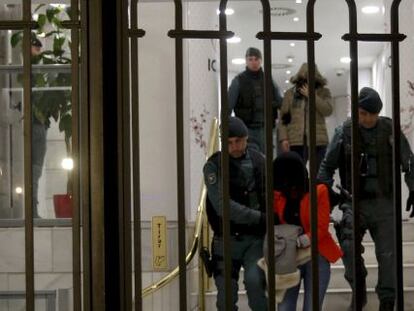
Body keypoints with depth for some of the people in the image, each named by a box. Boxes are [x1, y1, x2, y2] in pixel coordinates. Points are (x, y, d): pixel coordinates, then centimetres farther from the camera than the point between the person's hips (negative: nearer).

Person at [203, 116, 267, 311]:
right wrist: (260, 217, -21)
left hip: (255, 238, 1)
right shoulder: (214, 165, -6)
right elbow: (223, 206, -17)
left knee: (254, 280, -23)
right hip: (227, 239, 0)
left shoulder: (259, 161, 3)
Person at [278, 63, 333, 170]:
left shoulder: (323, 92, 10)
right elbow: (283, 118, 7)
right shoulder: (290, 93, 10)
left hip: (318, 141, 0)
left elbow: (328, 110, -7)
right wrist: (283, 138, -4)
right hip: (295, 141, 0)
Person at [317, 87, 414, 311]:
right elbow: (327, 166, 8)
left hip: (384, 202, 0)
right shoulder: (344, 132, -1)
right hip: (354, 202, 0)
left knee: (387, 253, 1)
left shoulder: (390, 130, -1)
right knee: (348, 246, -18)